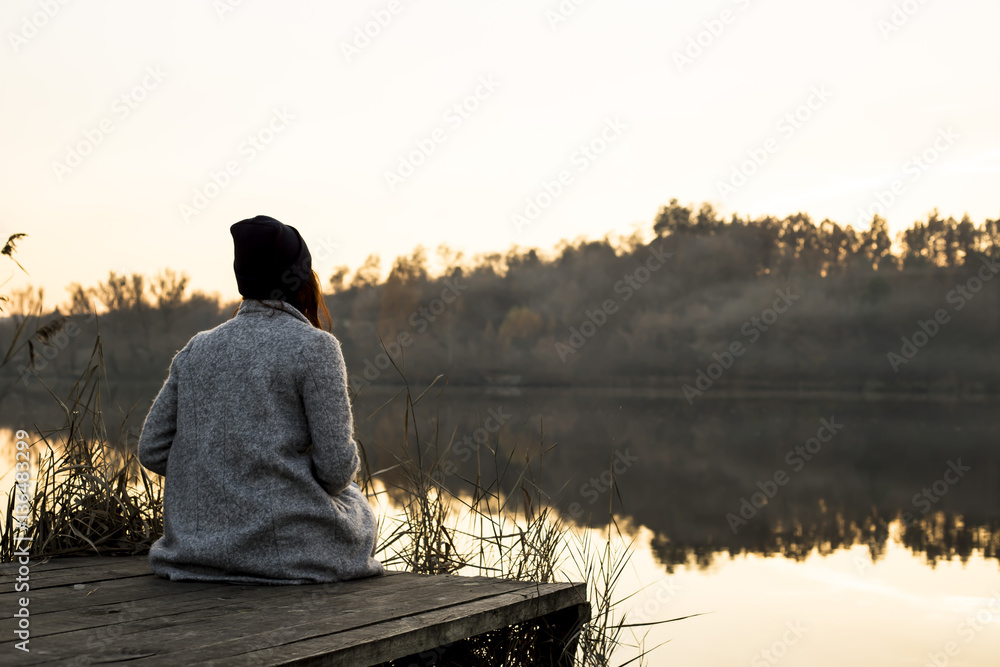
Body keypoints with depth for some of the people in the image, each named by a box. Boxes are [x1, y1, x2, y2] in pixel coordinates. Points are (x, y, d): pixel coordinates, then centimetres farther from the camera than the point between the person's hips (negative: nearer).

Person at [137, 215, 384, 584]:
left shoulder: (197, 348, 7)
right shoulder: (314, 346, -10)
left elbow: (151, 450, 7)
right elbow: (337, 467, -14)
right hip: (284, 548, -5)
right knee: (358, 512, 29)